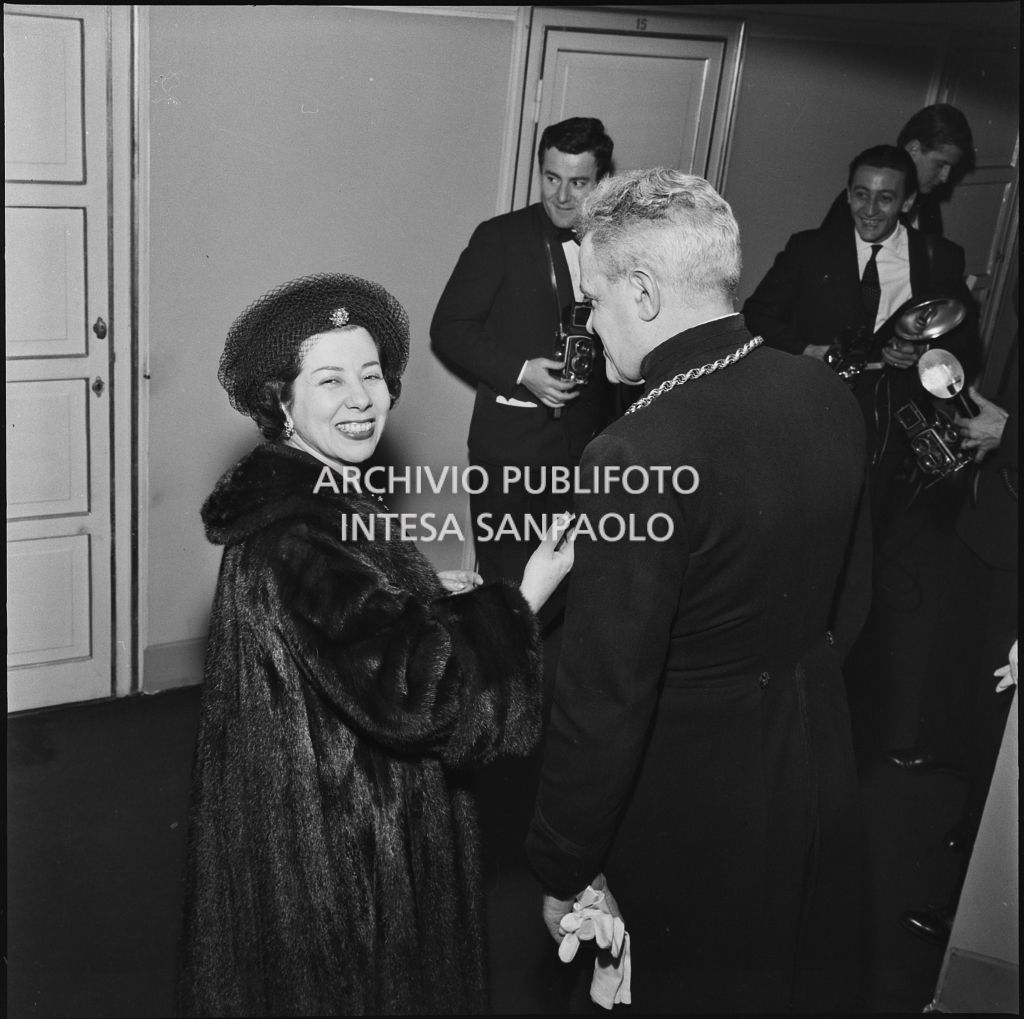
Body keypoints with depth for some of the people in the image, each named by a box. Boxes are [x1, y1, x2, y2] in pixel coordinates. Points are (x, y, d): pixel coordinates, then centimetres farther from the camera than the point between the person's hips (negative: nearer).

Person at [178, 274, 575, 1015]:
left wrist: (428, 595, 2)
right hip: (331, 845, -9)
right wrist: (522, 602, -25)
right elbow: (409, 686, -30)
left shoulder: (325, 499, 3)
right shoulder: (289, 539, -27)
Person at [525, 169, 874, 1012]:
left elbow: (605, 699, -25)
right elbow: (853, 592, 5)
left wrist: (564, 870, -12)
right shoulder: (828, 394, -8)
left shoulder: (637, 455, -30)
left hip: (693, 799, -6)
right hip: (821, 766, 6)